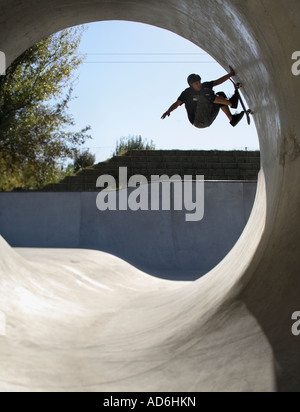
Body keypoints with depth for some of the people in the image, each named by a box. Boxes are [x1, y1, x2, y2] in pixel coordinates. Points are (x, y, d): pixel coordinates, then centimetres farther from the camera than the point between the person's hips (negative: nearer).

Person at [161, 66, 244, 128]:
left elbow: (218, 82, 11)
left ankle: (232, 119, -11)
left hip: (208, 120, 7)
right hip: (198, 122, -7)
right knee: (206, 95, -24)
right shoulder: (187, 93, -6)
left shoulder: (204, 86, 9)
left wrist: (231, 74, 7)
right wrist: (168, 111, -36)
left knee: (221, 95, 2)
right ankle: (231, 103, -25)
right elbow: (177, 103, -17)